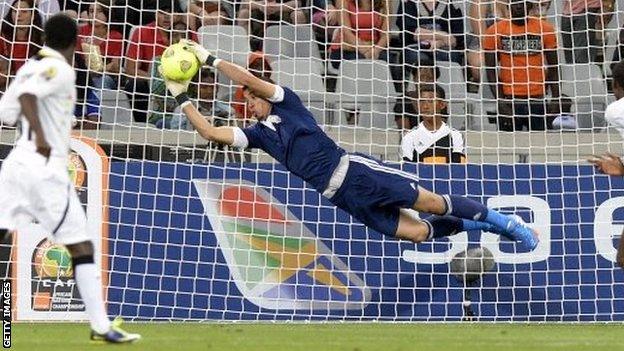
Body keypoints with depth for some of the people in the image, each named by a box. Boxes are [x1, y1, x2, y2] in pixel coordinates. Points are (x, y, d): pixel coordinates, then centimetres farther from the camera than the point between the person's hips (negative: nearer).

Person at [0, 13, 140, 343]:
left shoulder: (29, 67, 14)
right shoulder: (60, 70, -8)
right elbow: (27, 94, -24)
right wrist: (40, 134, -34)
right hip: (46, 171, -7)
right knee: (82, 248, 2)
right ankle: (101, 326, 3)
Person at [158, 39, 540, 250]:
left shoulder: (286, 103, 6)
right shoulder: (259, 133, 18)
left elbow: (248, 78, -9)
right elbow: (211, 132, 10)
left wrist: (209, 58, -8)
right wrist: (183, 96, 7)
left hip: (353, 170, -4)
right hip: (343, 196, 4)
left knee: (430, 203, -9)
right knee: (416, 231, -7)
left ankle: (499, 219, 4)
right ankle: (476, 225, 10)